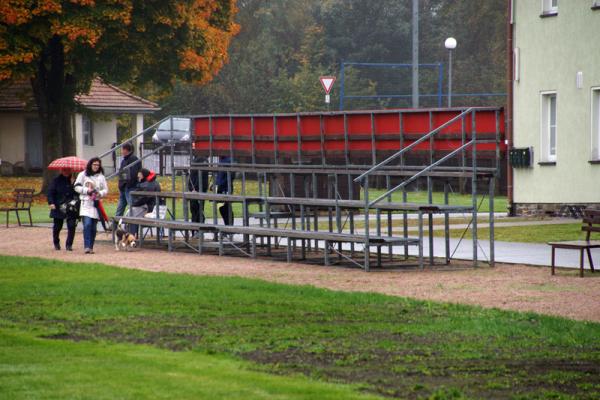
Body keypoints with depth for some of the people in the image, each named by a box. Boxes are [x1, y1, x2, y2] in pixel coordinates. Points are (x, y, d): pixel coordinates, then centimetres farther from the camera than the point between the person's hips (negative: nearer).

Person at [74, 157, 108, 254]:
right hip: (85, 203, -3)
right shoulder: (83, 174, 4)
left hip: (96, 204, 3)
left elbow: (106, 190, 14)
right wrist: (87, 190, -11)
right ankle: (87, 246, -19)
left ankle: (91, 247, 12)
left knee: (93, 227, 4)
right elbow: (77, 187, 3)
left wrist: (100, 193, -7)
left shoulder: (101, 177, 12)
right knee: (87, 224, -17)